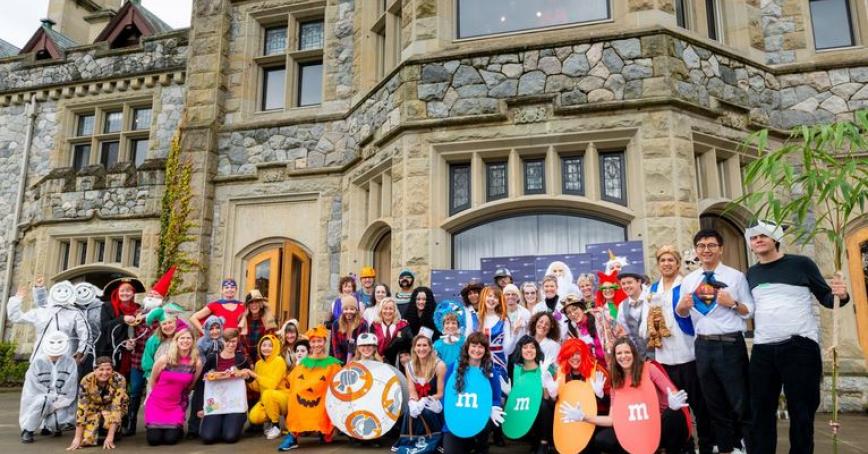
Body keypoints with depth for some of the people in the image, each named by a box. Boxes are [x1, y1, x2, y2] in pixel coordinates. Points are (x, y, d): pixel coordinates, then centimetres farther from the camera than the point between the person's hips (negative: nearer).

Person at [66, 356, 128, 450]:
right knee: (85, 440, -20)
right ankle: (99, 428, 13)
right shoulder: (86, 381, -27)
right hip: (94, 408, 2)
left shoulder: (119, 380, -31)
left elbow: (116, 407, -32)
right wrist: (77, 438, -27)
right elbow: (81, 408, -25)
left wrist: (110, 437, -37)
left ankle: (116, 431, -1)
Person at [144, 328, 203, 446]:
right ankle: (151, 426, 28)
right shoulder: (164, 359, -14)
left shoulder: (197, 362, -12)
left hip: (176, 405, 1)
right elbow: (152, 381, 2)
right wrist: (159, 394, 11)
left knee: (171, 439, -9)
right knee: (153, 439, -6)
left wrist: (181, 397, 10)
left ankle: (177, 428, 25)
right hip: (156, 403, -1)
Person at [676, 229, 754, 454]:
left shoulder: (736, 276, 0)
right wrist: (683, 305, -7)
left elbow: (750, 311, -2)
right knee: (715, 404, 15)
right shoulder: (688, 280, 11)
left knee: (741, 402, 1)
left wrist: (732, 303, -20)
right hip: (703, 346, 4)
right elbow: (682, 313, 15)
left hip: (731, 344, -4)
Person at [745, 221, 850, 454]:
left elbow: (826, 298, 0)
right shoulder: (751, 274, 12)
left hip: (800, 346, -4)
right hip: (762, 350, 4)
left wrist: (841, 295, -19)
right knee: (760, 410, 9)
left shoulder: (801, 264, 0)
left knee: (801, 411, 4)